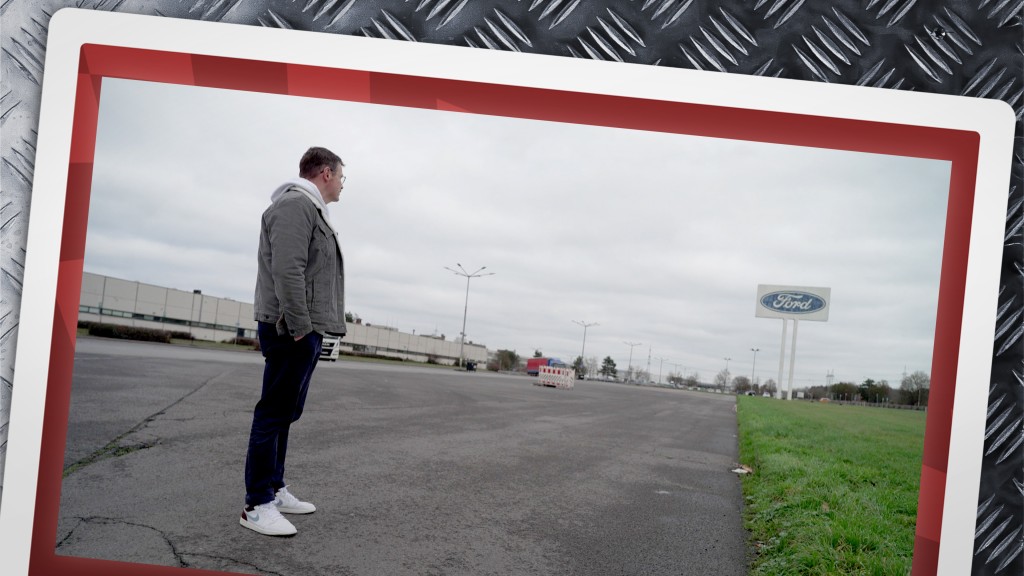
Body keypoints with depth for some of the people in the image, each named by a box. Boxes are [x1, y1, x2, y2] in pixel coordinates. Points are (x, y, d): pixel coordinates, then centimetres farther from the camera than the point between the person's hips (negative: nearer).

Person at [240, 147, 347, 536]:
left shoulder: (310, 210, 22)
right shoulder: (296, 204, -11)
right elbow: (287, 270, -22)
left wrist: (308, 327, 15)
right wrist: (299, 326, -22)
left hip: (305, 329, 11)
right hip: (292, 331, -11)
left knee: (284, 414, 14)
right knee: (274, 413, -7)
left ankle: (274, 490, 23)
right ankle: (257, 505, -3)